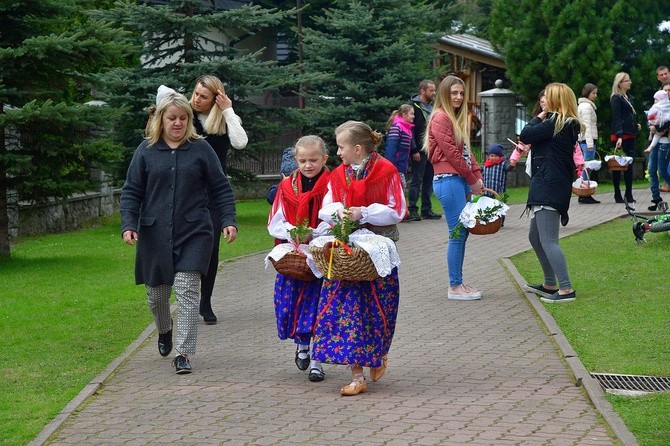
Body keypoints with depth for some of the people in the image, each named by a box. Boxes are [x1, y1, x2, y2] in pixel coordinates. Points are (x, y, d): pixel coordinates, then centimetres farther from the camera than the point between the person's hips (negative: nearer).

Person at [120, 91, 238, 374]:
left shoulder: (201, 149, 2)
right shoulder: (146, 151, 4)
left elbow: (220, 189, 5)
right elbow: (131, 192, 4)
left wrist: (228, 221, -5)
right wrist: (128, 225, -8)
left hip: (193, 233, -2)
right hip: (154, 234, 2)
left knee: (187, 291, -11)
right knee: (157, 293, 12)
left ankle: (183, 353, -8)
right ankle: (164, 331, 43)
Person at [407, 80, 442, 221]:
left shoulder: (433, 106, 15)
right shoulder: (413, 106, -8)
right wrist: (414, 150, -18)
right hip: (419, 151, -7)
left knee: (429, 181, 10)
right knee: (416, 181, -4)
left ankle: (427, 210, 15)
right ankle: (413, 211, 0)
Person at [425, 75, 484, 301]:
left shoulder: (457, 119, 20)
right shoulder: (440, 117, -10)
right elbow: (451, 153, -13)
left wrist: (478, 177, 5)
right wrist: (472, 180, -8)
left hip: (462, 181, 9)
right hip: (448, 180, -9)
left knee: (462, 233, 10)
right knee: (457, 233, -8)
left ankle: (458, 283, 15)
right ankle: (455, 287, -2)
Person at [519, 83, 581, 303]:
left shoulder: (555, 122, -14)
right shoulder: (569, 125, 16)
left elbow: (525, 135, -13)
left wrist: (539, 118, 0)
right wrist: (542, 119, 5)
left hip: (548, 188, -11)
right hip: (545, 186, 11)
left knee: (548, 241, -10)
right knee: (535, 237, 20)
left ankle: (566, 289, -10)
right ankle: (550, 284, 28)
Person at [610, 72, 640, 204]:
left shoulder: (629, 97, 16)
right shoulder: (616, 98, -8)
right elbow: (616, 119, -16)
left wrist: (636, 125, 8)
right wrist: (619, 136, -24)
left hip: (630, 135, 8)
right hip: (620, 135, -8)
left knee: (629, 164, 9)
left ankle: (629, 195, 13)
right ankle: (618, 195, -1)